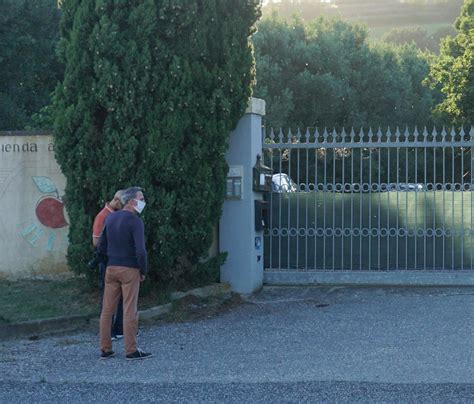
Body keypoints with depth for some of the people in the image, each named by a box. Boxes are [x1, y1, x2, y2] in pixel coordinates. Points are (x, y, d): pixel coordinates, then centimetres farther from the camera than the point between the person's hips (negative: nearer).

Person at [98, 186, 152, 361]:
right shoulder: (135, 222, -13)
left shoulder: (110, 218, 9)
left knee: (107, 310, 8)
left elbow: (102, 247, 14)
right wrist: (143, 271, -6)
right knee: (129, 311, -2)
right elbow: (140, 250, -20)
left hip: (111, 268, 6)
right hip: (129, 269, -6)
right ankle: (131, 350, 1)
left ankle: (105, 349, 12)